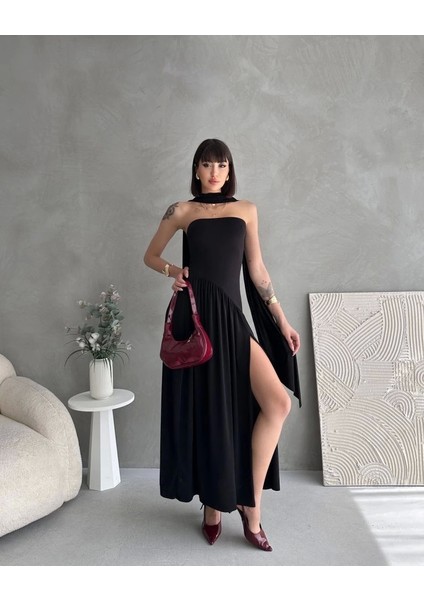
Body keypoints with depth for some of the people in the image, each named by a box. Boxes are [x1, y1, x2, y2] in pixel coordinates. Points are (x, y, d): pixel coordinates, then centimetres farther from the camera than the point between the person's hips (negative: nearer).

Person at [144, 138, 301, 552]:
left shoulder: (246, 210, 13)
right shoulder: (181, 211, 7)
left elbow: (256, 269, 12)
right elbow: (150, 256, 15)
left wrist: (282, 320, 9)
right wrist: (172, 270, -7)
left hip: (231, 316, 3)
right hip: (195, 316, -2)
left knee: (278, 402, -10)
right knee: (207, 410, 5)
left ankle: (249, 503, 8)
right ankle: (212, 505, 27)